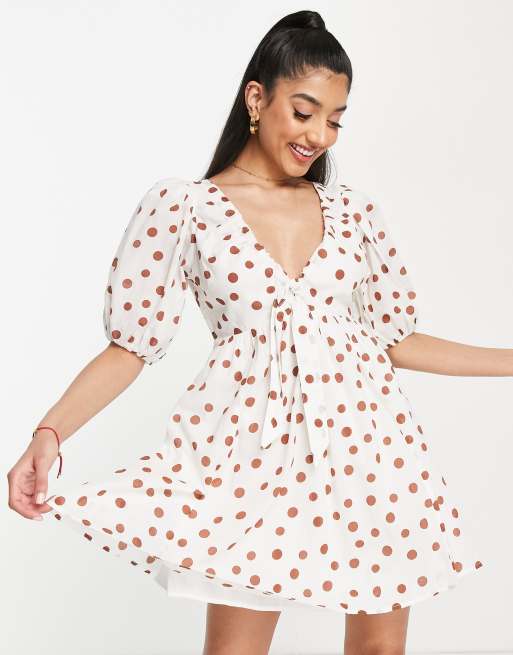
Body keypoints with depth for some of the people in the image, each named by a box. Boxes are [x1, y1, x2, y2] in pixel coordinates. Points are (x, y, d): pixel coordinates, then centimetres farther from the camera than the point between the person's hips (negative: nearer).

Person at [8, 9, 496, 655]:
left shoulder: (353, 209, 9)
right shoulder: (182, 206, -1)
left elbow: (393, 338, 14)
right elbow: (130, 345, -2)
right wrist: (49, 433, -16)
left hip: (364, 441, 4)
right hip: (254, 446, -3)